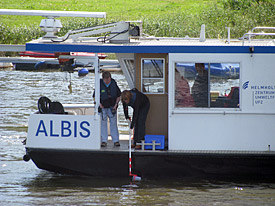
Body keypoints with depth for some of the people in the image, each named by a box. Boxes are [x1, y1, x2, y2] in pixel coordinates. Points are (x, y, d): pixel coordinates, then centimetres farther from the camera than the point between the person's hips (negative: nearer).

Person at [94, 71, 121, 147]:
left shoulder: (114, 84, -5)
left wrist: (116, 104, -5)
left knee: (113, 123, 0)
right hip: (103, 107, -1)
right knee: (103, 123, -1)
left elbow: (118, 96, 6)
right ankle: (104, 141, 4)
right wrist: (99, 104, -14)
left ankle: (116, 141, 4)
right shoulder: (100, 85, -11)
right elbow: (95, 96, -1)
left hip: (112, 107, 1)